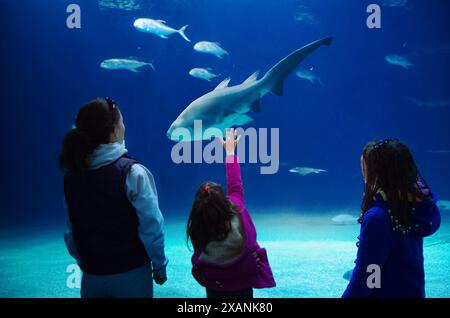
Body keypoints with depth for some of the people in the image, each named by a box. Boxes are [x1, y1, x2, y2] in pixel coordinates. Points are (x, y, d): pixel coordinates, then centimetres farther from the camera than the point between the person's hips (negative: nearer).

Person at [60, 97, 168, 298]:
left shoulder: (72, 174, -3)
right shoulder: (132, 172, -17)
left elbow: (71, 231, 2)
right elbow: (151, 227, -16)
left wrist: (84, 264, 14)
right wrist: (160, 267, -4)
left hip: (92, 276, 4)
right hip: (130, 273, -3)